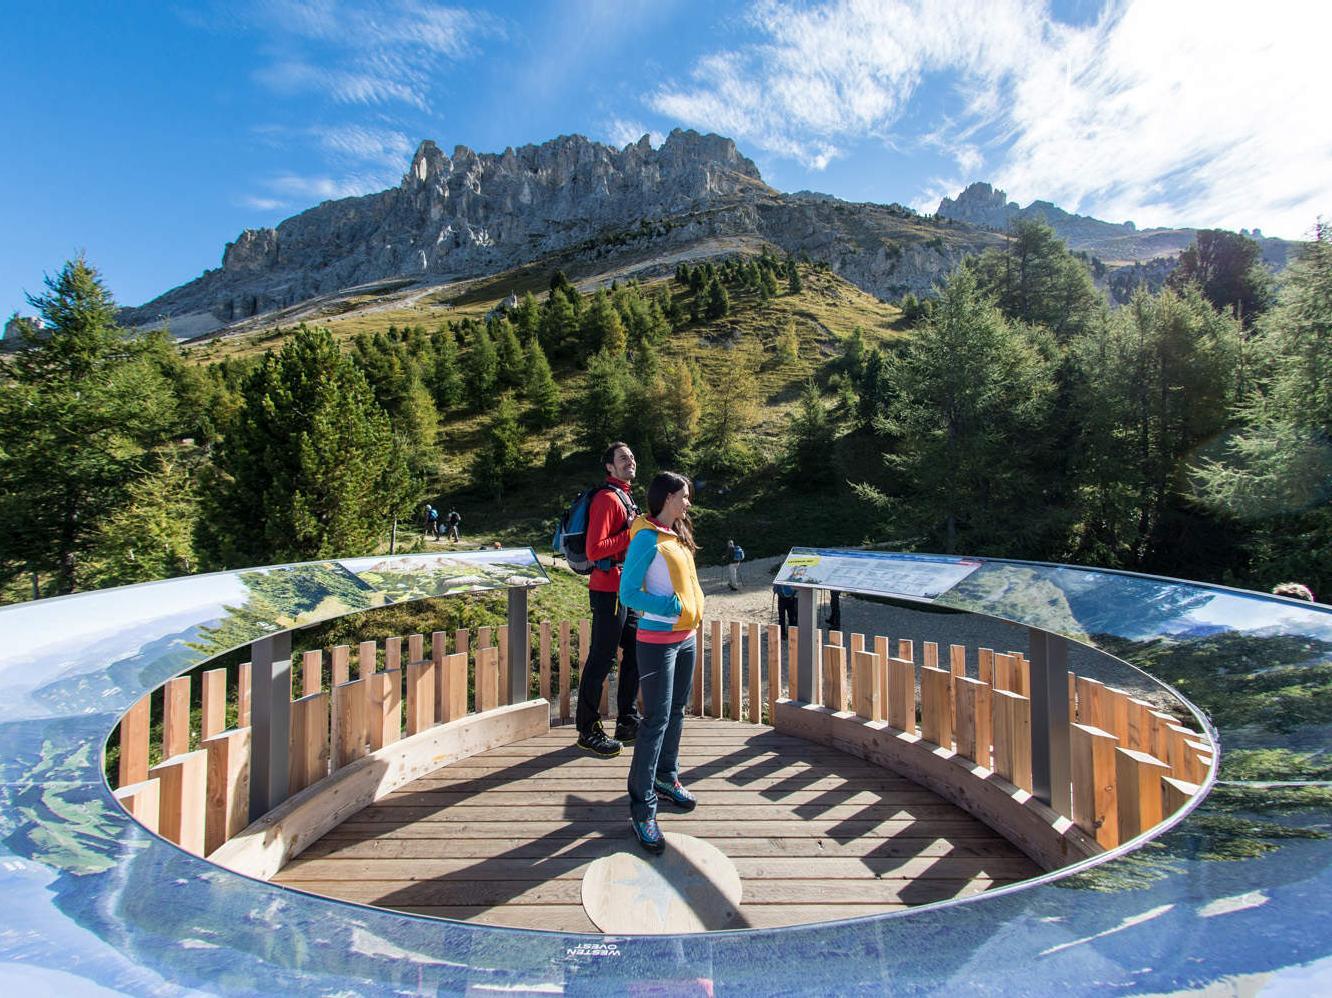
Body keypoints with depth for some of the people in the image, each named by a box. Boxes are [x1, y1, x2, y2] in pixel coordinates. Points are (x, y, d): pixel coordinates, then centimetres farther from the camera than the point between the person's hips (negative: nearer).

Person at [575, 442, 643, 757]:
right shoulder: (607, 498, -15)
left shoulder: (625, 496, 17)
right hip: (608, 591, -10)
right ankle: (588, 731, 11)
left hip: (626, 590, 10)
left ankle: (627, 722, 29)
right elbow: (594, 550, -23)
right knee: (601, 660, -2)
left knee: (635, 653, 16)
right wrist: (631, 533, -21)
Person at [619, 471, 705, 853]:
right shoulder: (647, 538, -15)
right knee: (657, 719, -5)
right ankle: (642, 807, 4)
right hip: (658, 640, -8)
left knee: (676, 712, 18)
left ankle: (666, 778, 35)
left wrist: (691, 606, 3)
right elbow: (628, 593, -17)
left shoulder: (677, 534, 9)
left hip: (685, 636, 8)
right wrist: (672, 606, -22)